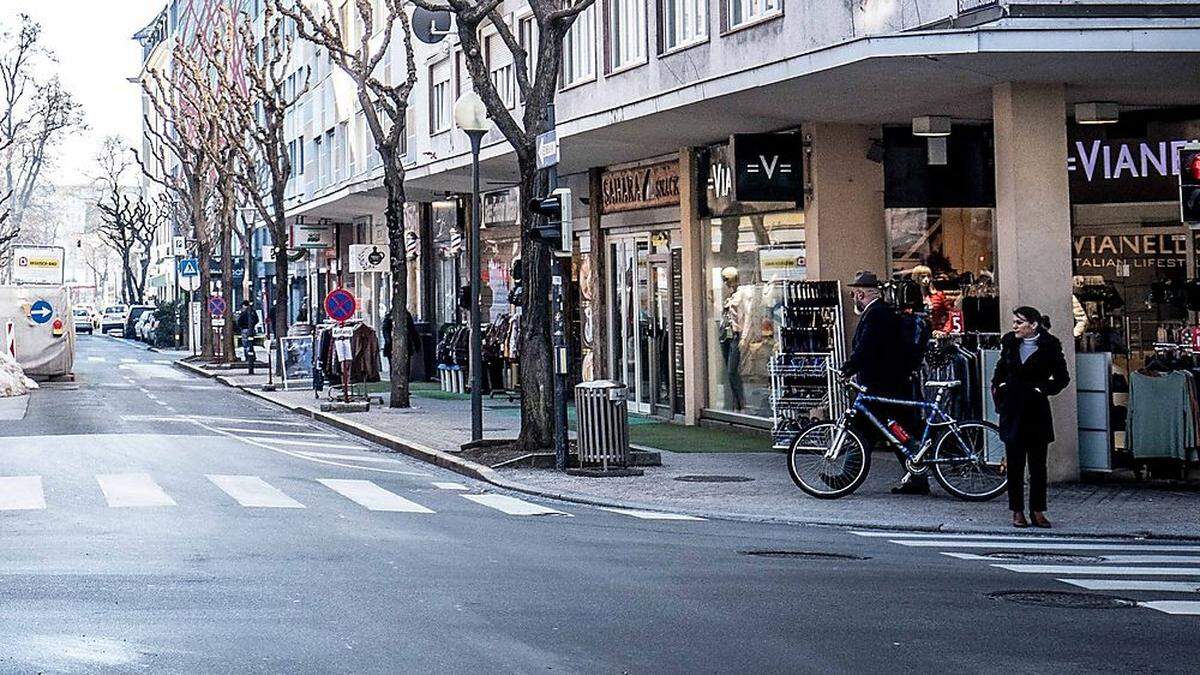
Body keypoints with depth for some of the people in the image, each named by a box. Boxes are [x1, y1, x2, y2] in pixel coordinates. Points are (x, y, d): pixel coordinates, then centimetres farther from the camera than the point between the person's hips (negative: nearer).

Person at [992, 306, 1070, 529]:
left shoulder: (1049, 345, -4)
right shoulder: (1009, 343, 5)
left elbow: (1063, 378, 2)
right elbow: (1000, 371, 22)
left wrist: (1044, 389, -7)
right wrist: (997, 388, 10)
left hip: (1037, 410, -2)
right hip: (1012, 409, 2)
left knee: (1038, 463, 2)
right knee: (1014, 462, 3)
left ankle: (1037, 511, 8)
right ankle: (1017, 512, 8)